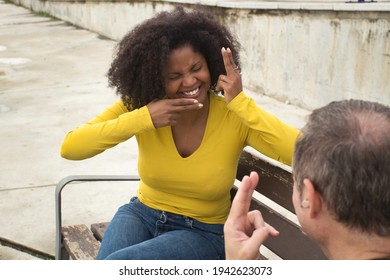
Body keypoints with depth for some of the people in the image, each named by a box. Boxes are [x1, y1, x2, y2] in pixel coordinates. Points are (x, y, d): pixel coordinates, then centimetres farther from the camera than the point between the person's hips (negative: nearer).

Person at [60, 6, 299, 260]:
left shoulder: (235, 117, -18)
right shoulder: (138, 105, -12)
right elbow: (69, 148, -22)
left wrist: (241, 102, -34)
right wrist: (143, 118, -32)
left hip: (204, 233, -2)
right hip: (141, 214, 3)